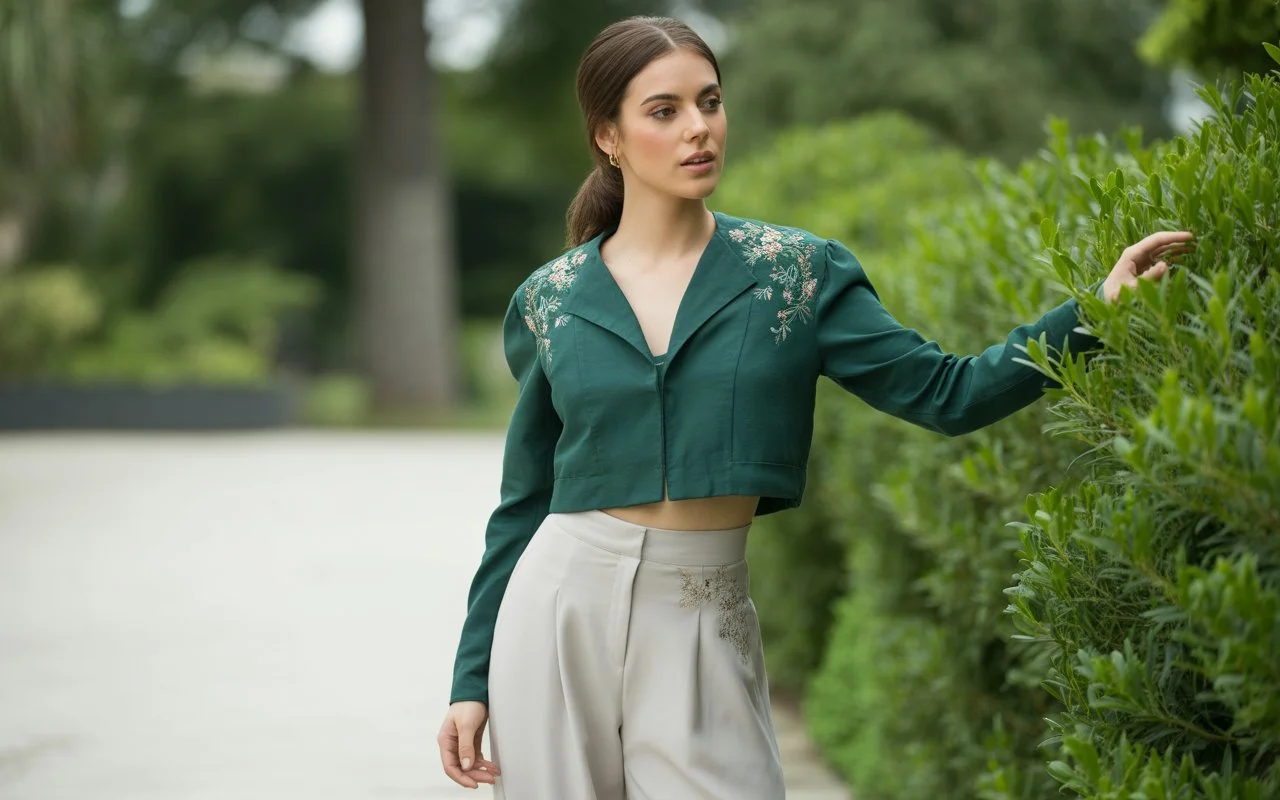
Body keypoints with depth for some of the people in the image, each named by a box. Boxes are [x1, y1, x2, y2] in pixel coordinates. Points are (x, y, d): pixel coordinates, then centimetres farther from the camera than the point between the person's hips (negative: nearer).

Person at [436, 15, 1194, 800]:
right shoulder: (552, 299, 4)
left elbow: (945, 391, -1)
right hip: (561, 609, 1)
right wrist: (471, 677, 7)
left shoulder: (795, 271, 2)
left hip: (703, 621, -1)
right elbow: (523, 502, 10)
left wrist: (1092, 314, -13)